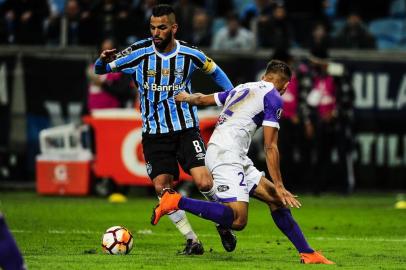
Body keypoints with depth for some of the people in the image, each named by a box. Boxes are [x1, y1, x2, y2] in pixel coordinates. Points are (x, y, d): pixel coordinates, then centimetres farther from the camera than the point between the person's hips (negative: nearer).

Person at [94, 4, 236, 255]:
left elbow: (215, 71, 14)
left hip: (186, 128, -1)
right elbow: (100, 69, -4)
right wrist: (105, 60, -28)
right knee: (162, 186, -9)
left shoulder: (190, 53, -6)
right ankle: (192, 241, 5)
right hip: (155, 132, 1)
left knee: (204, 181, -16)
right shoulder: (140, 52, -10)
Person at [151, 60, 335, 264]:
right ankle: (176, 201, -17)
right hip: (227, 154, -10)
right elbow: (270, 147, -5)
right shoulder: (273, 98, 0)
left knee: (275, 200, 10)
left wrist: (186, 97, 60)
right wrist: (279, 186, -2)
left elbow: (202, 99, 37)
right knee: (238, 220, -21)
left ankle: (307, 253, 8)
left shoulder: (242, 88, 22)